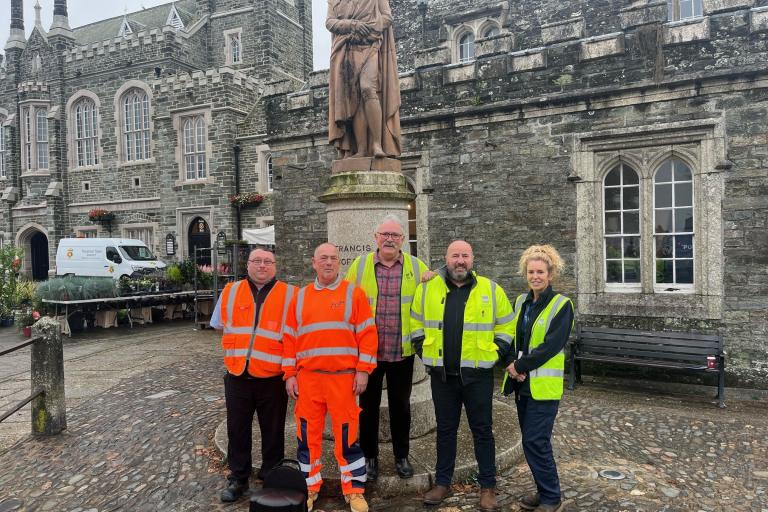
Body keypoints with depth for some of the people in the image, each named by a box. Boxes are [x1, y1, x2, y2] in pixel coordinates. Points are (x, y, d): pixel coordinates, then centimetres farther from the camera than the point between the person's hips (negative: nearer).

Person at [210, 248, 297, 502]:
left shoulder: (290, 295, -5)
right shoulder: (230, 292, 4)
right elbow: (220, 324, 18)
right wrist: (240, 344, 12)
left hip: (272, 378, -2)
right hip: (237, 376, 3)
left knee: (273, 432, 11)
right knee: (237, 430, 13)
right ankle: (238, 479, 31)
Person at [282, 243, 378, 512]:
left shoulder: (354, 293, 0)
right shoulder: (300, 297, 8)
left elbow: (367, 334, -3)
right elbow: (290, 338, 9)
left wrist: (363, 370, -8)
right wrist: (290, 374, 4)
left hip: (343, 377, -2)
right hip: (308, 378, 3)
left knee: (347, 434, 4)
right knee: (308, 434, 10)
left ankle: (354, 490, 19)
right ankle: (310, 487, 27)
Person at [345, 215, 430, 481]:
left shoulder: (417, 267, 0)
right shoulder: (360, 265, 0)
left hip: (403, 351, 1)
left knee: (401, 406, 14)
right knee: (368, 405, 11)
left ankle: (401, 456, 31)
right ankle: (369, 456, 29)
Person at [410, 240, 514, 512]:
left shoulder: (491, 290, -2)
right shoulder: (427, 288, 1)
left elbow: (506, 326, 6)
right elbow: (416, 323, 11)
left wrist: (495, 354, -1)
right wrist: (424, 352, 4)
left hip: (478, 374, -1)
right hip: (442, 374, 1)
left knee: (482, 430, 9)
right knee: (445, 429, 14)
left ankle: (488, 486, 23)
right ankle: (442, 482, 28)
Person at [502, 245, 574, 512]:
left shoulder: (562, 305, -10)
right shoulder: (521, 302, 9)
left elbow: (551, 345, -18)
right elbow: (512, 337, 9)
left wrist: (519, 366, -15)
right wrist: (513, 365, -9)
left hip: (544, 385, -6)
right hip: (522, 383, 6)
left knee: (535, 442, -5)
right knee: (532, 441, 13)